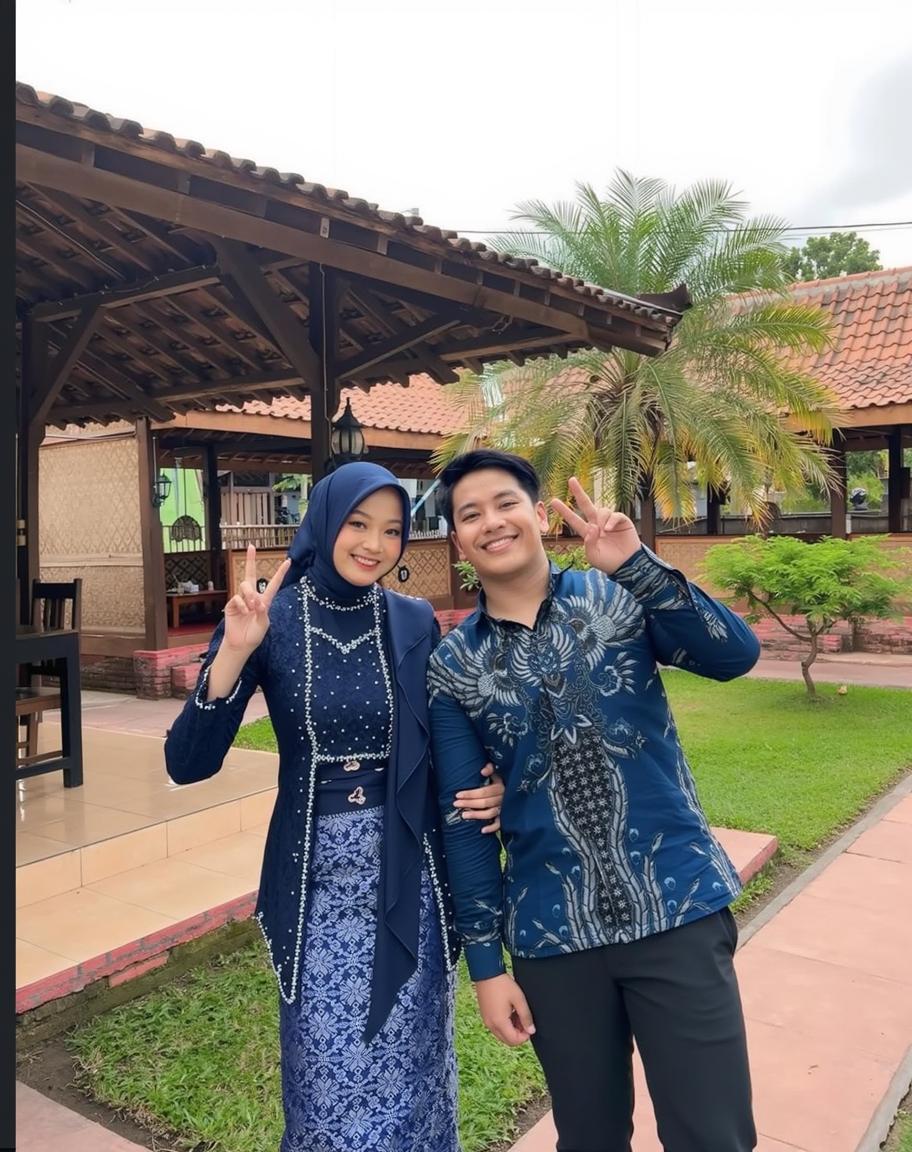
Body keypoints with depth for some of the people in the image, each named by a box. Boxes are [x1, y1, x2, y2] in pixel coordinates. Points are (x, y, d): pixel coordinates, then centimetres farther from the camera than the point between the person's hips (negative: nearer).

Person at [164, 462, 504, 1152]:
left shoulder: (415, 621, -1)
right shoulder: (271, 621, -8)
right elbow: (188, 764, -14)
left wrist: (488, 786, -12)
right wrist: (234, 651, -27)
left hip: (409, 876, 2)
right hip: (316, 881, -1)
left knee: (406, 1073, 14)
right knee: (330, 1083, 11)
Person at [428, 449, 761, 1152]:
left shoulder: (621, 595, -1)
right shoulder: (453, 668, 0)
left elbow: (736, 656, -16)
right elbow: (463, 820, 2)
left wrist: (637, 565, -27)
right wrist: (486, 962, 2)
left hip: (679, 909, -1)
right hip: (550, 936, 2)